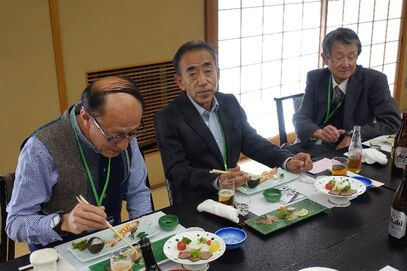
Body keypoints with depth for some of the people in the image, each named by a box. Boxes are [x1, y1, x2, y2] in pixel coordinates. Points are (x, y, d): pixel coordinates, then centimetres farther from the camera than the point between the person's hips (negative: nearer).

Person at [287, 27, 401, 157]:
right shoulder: (315, 78, 5)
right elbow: (301, 117, 1)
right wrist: (318, 132, -23)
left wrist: (354, 135, -20)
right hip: (312, 146, 3)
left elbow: (392, 122, -6)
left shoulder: (374, 80, -3)